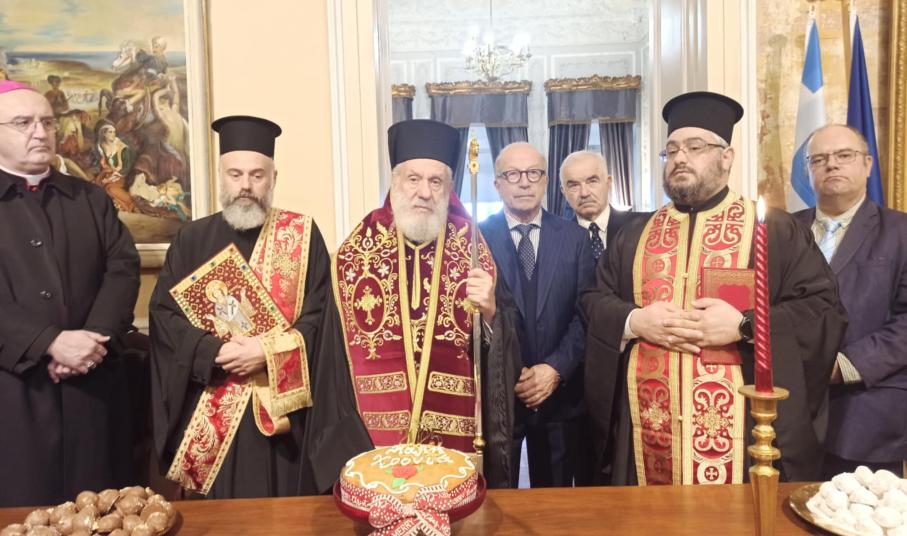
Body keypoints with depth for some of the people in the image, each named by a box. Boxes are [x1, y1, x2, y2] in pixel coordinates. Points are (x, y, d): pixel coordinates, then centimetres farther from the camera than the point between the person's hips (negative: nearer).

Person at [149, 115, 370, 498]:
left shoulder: (302, 235, 2)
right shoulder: (192, 240, 7)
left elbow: (320, 314, -4)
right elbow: (163, 313, 1)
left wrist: (268, 352, -17)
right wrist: (216, 352, -15)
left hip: (284, 411, -1)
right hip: (213, 414, 2)